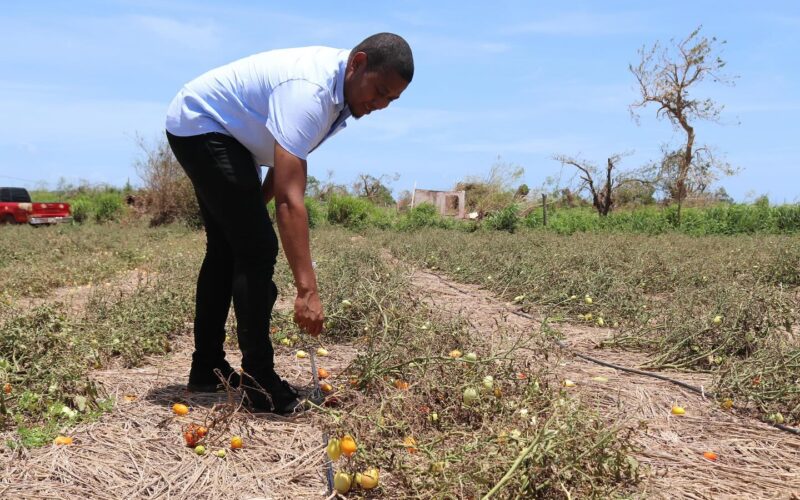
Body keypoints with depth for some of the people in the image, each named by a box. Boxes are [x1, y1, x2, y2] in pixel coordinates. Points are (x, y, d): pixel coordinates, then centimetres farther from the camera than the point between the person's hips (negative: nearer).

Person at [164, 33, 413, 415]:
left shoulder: (334, 79, -4)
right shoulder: (309, 90, -34)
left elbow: (289, 157, 6)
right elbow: (290, 198, -41)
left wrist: (255, 207, 4)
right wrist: (307, 290, -43)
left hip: (220, 132, 10)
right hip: (198, 123, -10)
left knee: (227, 249, 14)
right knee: (257, 249, -17)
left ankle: (207, 369, 26)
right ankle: (259, 382, -8)